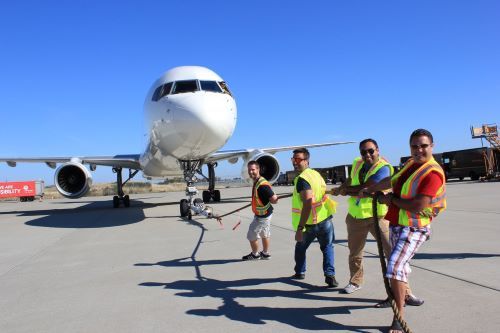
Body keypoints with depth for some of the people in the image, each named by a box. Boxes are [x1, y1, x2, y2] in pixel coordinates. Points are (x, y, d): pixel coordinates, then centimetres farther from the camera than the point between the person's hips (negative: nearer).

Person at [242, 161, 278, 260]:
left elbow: (274, 199, -29)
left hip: (262, 216, -9)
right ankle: (265, 253, 38)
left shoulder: (262, 185, -31)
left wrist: (266, 200, -14)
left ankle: (255, 254, 25)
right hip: (264, 214, 9)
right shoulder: (256, 181, -1)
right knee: (265, 234, 22)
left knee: (251, 235, 6)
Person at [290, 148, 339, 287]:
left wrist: (299, 228, -30)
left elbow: (307, 204, -29)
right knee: (327, 247, 21)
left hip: (310, 223, -6)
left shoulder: (302, 179, -20)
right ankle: (330, 275, 5)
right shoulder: (316, 173, 7)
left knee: (300, 247, 20)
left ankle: (300, 272, 36)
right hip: (325, 218, 6)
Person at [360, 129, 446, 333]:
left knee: (395, 267, -20)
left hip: (413, 228, -9)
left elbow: (418, 206, -28)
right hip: (396, 224, 9)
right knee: (400, 265, 26)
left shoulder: (433, 173, -20)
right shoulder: (411, 163, 6)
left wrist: (391, 199, -14)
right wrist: (369, 190, 32)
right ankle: (401, 297, 50)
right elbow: (391, 180, 23)